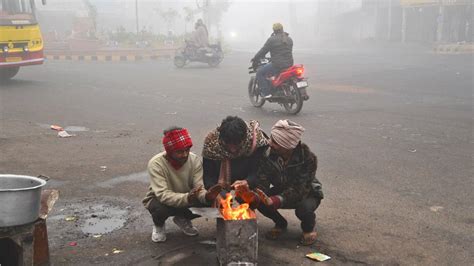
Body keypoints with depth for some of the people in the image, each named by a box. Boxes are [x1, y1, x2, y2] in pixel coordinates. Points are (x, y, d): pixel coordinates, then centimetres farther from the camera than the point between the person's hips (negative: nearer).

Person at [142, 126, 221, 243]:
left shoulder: (195, 160, -19)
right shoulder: (156, 163, -30)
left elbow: (199, 189, -21)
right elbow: (163, 195, -37)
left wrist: (206, 196, -46)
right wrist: (187, 198, -54)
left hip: (186, 198, 3)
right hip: (159, 199, -3)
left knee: (207, 202, -24)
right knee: (160, 209, -37)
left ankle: (182, 219, 9)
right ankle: (158, 225, 3)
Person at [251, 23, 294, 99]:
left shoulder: (272, 39, -8)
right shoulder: (289, 39, 13)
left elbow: (263, 51, -6)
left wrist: (255, 59, 8)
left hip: (277, 65, -7)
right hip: (289, 64, 7)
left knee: (260, 72, 5)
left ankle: (266, 93, -3)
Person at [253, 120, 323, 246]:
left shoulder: (308, 158, -30)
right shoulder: (268, 154, -19)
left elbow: (300, 190, -35)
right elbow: (262, 182, -25)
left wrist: (276, 200, -51)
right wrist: (257, 194, -49)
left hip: (307, 194, -4)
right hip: (281, 191, 4)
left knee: (304, 208, -38)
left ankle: (309, 227, 1)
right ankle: (280, 223, 7)